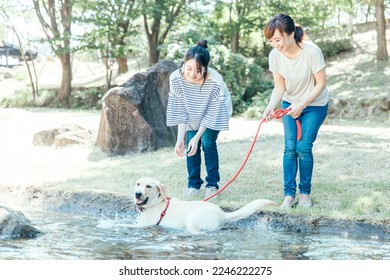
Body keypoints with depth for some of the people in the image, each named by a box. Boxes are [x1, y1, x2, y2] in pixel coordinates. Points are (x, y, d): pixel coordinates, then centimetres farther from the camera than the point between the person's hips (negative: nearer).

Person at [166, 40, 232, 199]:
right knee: (191, 144, -5)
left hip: (215, 110, -3)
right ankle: (194, 184, 9)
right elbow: (180, 111, -20)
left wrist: (197, 137, -28)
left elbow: (211, 114, -27)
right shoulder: (176, 78, -32)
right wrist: (180, 139, -23)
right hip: (193, 114, 3)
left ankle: (212, 184, 2)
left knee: (207, 143, -12)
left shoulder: (215, 81, -40)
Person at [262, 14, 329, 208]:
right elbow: (279, 87, -9)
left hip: (314, 105, -3)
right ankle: (289, 194, 1)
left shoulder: (312, 51, -28)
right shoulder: (275, 55, -16)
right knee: (290, 148, -5)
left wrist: (301, 105, -23)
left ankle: (305, 192, 6)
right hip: (290, 104, 3)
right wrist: (271, 106, -27)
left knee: (303, 147, -10)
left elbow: (321, 84, -19)